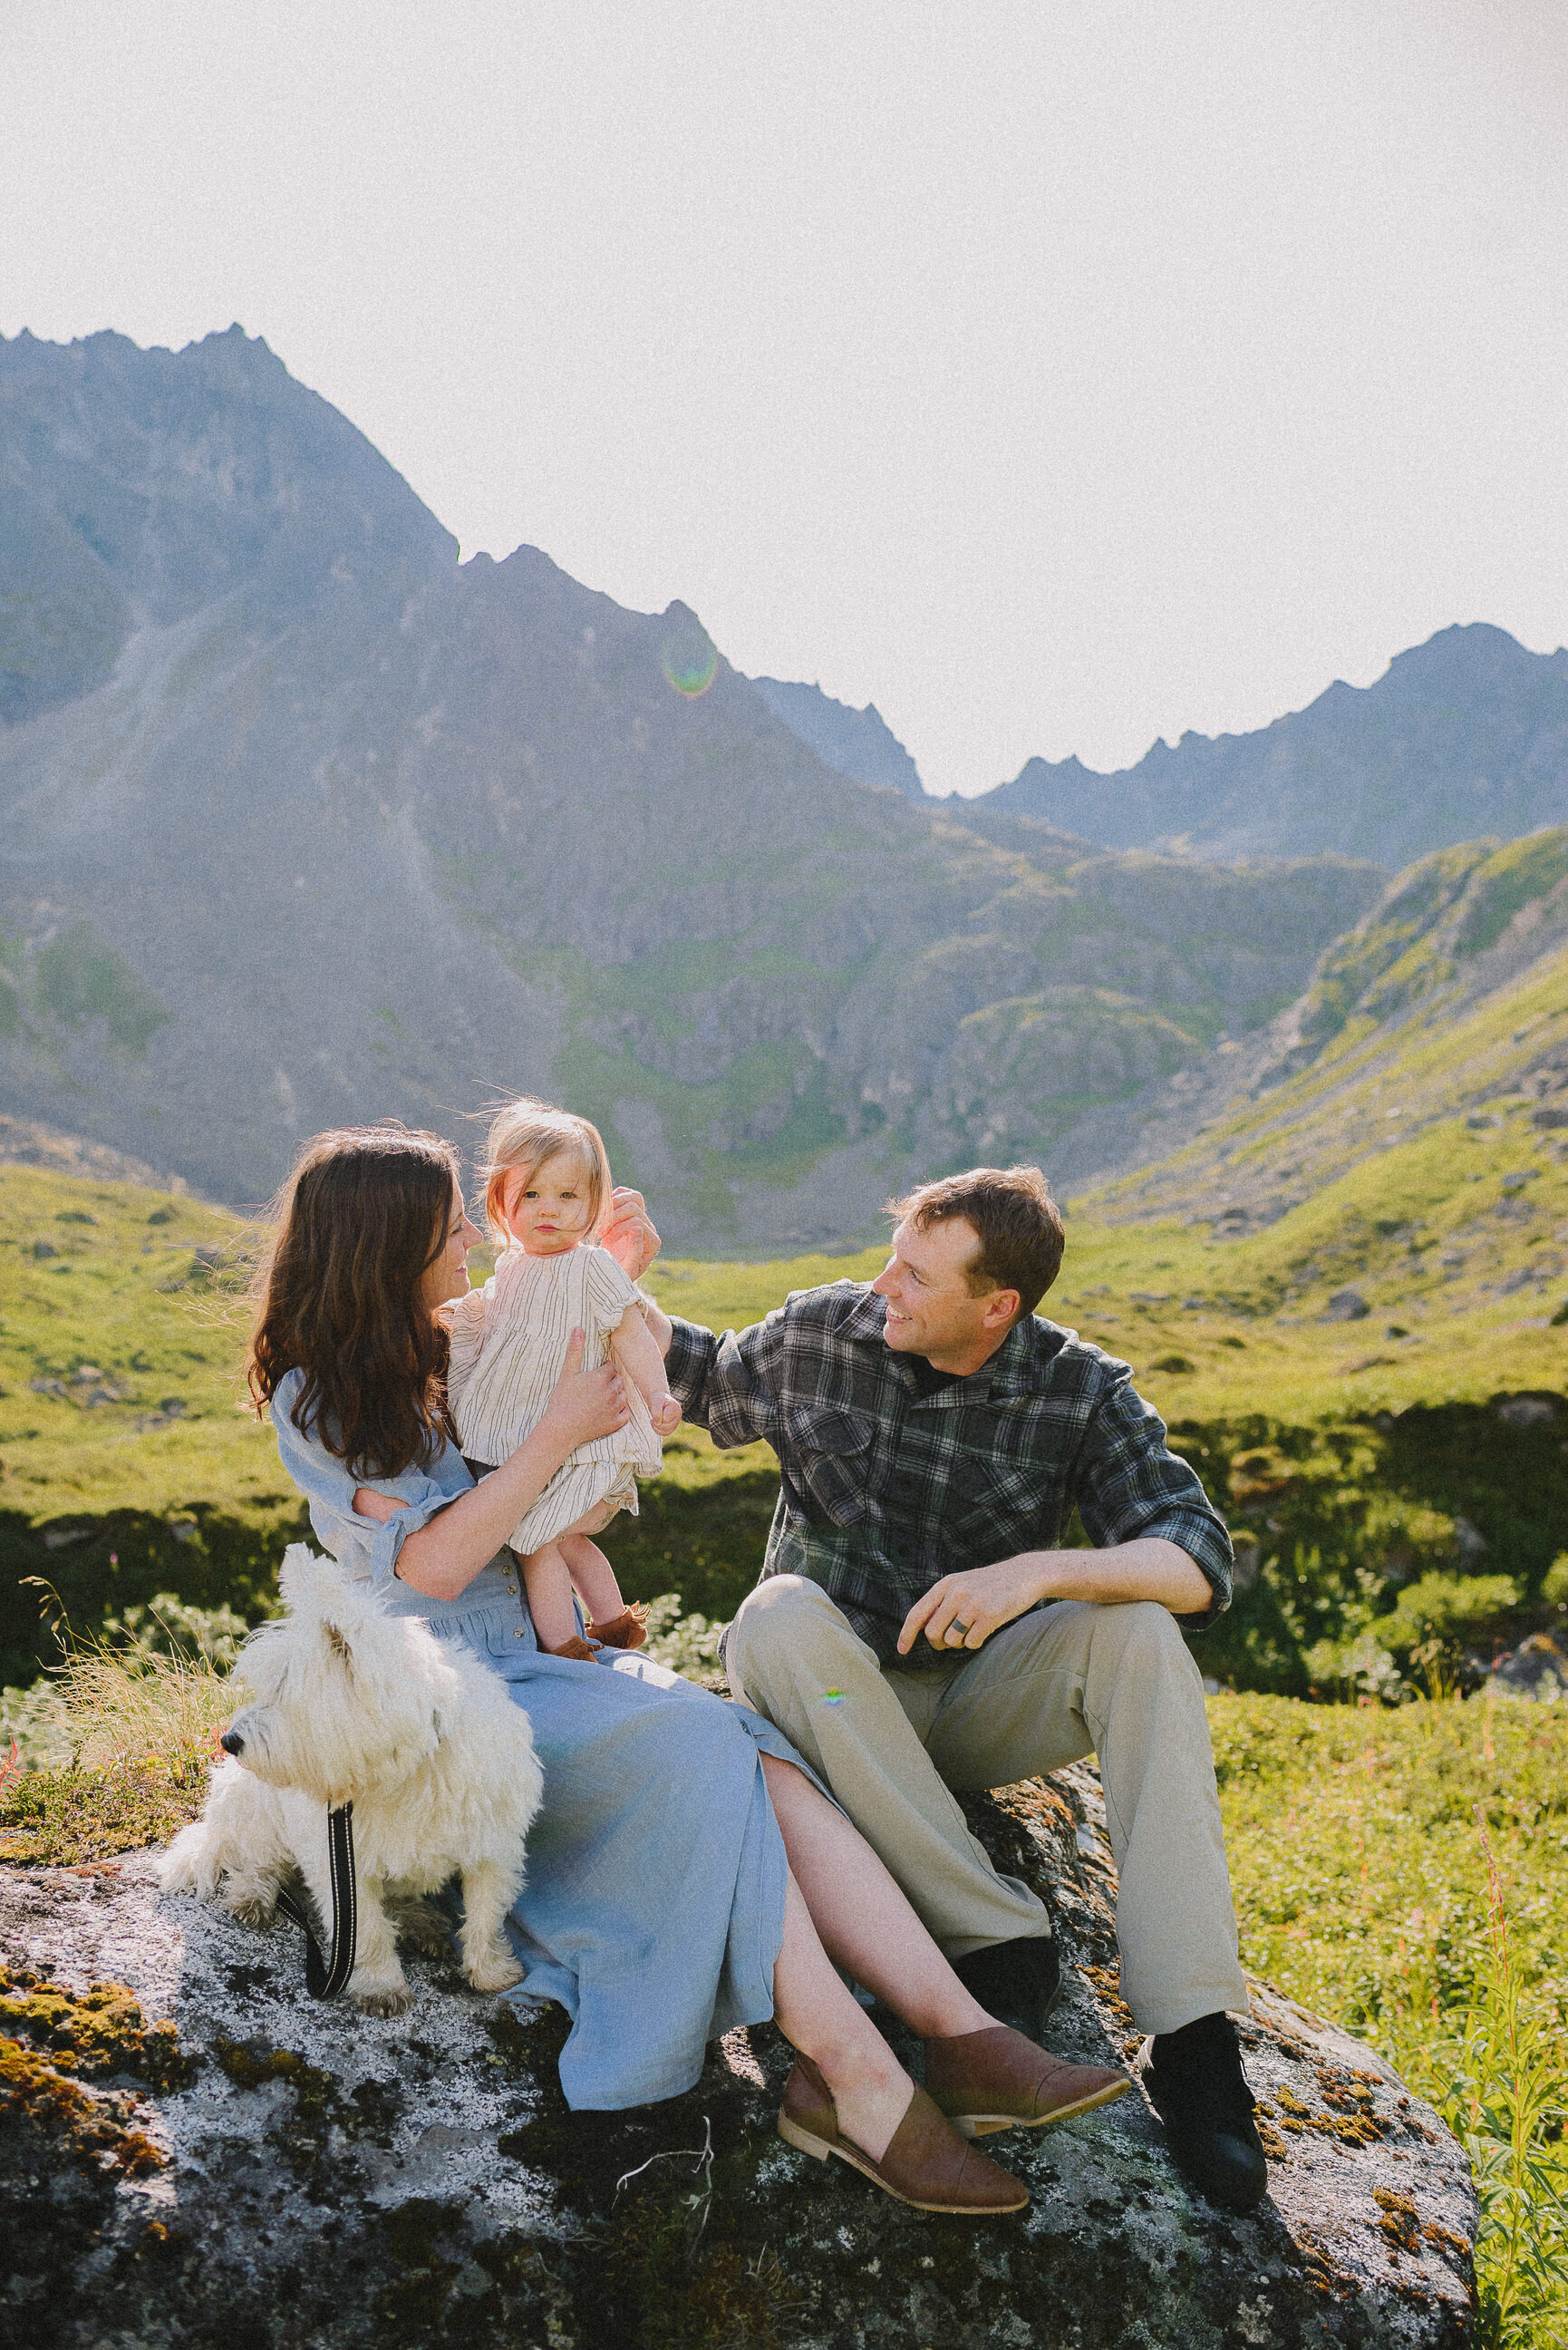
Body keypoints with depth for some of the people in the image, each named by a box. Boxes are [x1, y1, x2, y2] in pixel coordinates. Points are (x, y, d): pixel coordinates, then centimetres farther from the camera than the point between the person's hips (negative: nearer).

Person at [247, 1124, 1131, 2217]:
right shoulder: (314, 1401, -5)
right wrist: (560, 1432, -16)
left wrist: (618, 1279, 17)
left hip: (558, 1658, 6)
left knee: (761, 1762, -23)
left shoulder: (454, 1348, 15)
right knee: (702, 1741, -31)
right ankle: (856, 2075, -33)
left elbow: (637, 1412, 29)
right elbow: (432, 1565, -16)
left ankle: (962, 2034, -32)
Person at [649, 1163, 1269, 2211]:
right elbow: (715, 1386, 18)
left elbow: (1201, 1563, -19)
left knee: (1138, 1629, -28)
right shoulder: (820, 1332, -4)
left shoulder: (1082, 1391, -9)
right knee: (781, 1614, -32)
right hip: (834, 1697, 1)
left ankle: (1190, 2035, -28)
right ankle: (1001, 1937, -29)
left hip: (980, 1708, 0)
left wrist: (1036, 1573, -35)